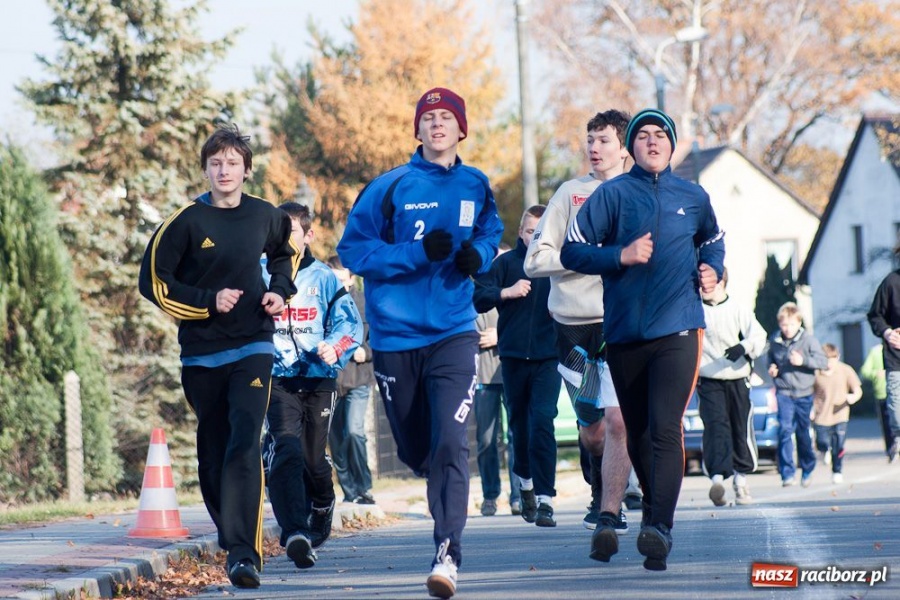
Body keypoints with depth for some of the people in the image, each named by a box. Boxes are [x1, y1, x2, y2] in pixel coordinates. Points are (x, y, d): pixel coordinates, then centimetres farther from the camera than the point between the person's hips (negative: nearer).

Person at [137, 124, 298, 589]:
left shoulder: (265, 216, 3)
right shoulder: (187, 221, -6)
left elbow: (285, 251, 25)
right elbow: (153, 281, -4)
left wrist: (279, 290, 7)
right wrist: (207, 302, -12)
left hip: (252, 346, 0)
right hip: (201, 353, 0)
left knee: (244, 445, -17)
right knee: (212, 454, 8)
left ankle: (243, 552, -24)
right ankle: (232, 540, 30)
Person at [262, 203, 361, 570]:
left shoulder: (322, 278, 6)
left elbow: (350, 323, 4)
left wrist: (334, 348, -15)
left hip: (318, 379, 1)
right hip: (277, 380, -1)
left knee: (314, 460, 8)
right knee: (286, 450, -22)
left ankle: (320, 520, 39)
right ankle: (295, 535, -33)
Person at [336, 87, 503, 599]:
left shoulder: (476, 187, 5)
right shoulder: (391, 188, -3)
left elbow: (491, 232, 23)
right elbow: (354, 249, -7)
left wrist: (479, 254, -2)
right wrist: (419, 254, -18)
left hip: (453, 332, 0)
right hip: (396, 335, 0)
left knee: (451, 442, -18)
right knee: (415, 450, 12)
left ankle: (448, 555, -22)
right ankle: (446, 502, 46)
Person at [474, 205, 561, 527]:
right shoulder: (506, 262, 2)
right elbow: (478, 298, -4)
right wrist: (506, 292, -19)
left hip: (548, 357, -2)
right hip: (513, 356, 2)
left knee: (542, 423, -13)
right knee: (519, 424, 14)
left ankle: (544, 497, -15)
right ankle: (526, 482, 38)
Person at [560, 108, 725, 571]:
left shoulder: (693, 198, 12)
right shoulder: (612, 194, 3)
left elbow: (713, 239, 32)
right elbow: (572, 252, -1)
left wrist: (711, 269, 11)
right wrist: (622, 255, -13)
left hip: (678, 329, -1)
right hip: (624, 331, 1)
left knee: (665, 428, -15)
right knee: (637, 433, 11)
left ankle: (659, 529, -23)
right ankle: (654, 507, 33)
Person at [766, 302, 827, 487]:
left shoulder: (808, 340, -7)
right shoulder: (775, 340, 1)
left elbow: (823, 361, -10)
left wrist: (803, 360, -23)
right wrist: (771, 366, -1)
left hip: (804, 393, -1)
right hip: (784, 393, 1)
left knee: (803, 433, 10)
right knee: (785, 430, -14)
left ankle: (807, 470, 30)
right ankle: (787, 473, -14)